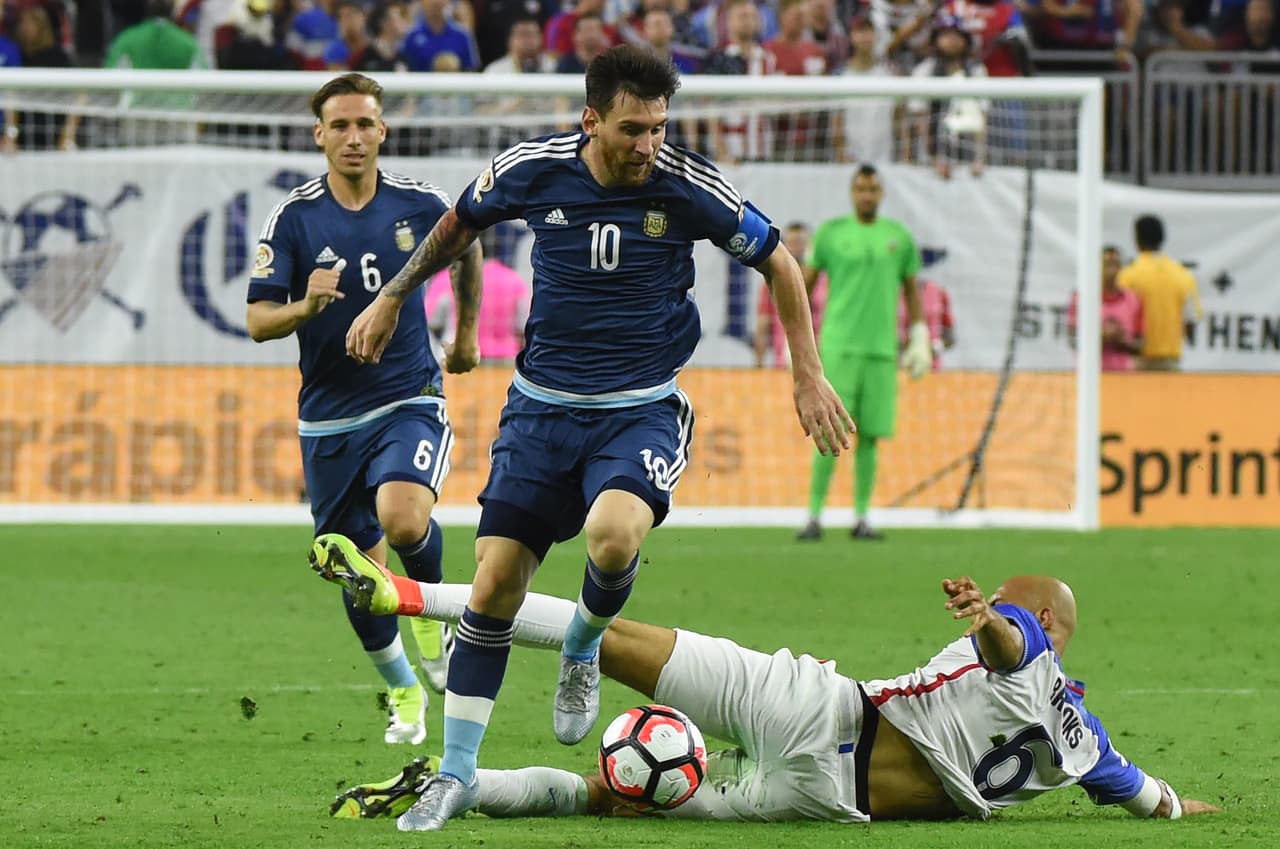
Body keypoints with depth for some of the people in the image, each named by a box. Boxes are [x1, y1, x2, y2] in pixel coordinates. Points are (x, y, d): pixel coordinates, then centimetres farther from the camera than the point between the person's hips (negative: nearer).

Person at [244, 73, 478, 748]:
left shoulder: (420, 205, -4)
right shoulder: (293, 219, -7)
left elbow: (467, 253, 18)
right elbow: (258, 321, -8)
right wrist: (308, 305, -28)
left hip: (409, 400, -1)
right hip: (329, 418, 1)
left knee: (403, 520, -29)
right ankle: (403, 692, 32)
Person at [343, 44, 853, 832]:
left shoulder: (690, 187, -13)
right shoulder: (533, 169, -9)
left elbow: (778, 263, 4)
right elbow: (462, 222, 14)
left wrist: (808, 375, 5)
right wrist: (393, 298, 20)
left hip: (641, 410, -2)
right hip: (543, 405, 2)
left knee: (613, 536, -32)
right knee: (495, 583, -6)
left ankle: (583, 651, 3)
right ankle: (457, 773, 7)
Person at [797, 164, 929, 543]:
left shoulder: (899, 237, 9)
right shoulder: (830, 233, 4)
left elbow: (911, 290, 17)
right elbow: (805, 284, 8)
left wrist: (920, 340, 11)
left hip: (881, 351, 2)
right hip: (838, 347, -2)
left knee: (870, 436, 2)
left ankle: (861, 518, 8)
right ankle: (814, 517, -5)